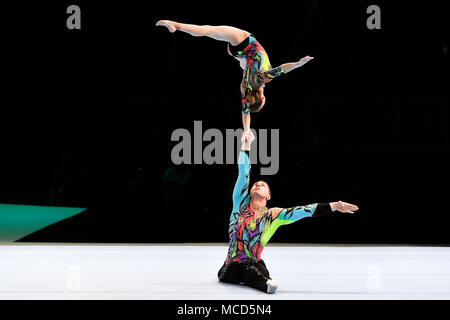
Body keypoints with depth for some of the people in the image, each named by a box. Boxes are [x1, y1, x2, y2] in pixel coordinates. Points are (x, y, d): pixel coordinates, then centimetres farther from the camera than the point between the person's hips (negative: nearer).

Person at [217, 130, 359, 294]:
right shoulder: (241, 202, 7)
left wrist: (333, 206, -7)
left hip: (253, 264, -4)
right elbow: (243, 173, 2)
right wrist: (246, 146, -5)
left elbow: (302, 211, -2)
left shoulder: (273, 215, 3)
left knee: (269, 285, -30)